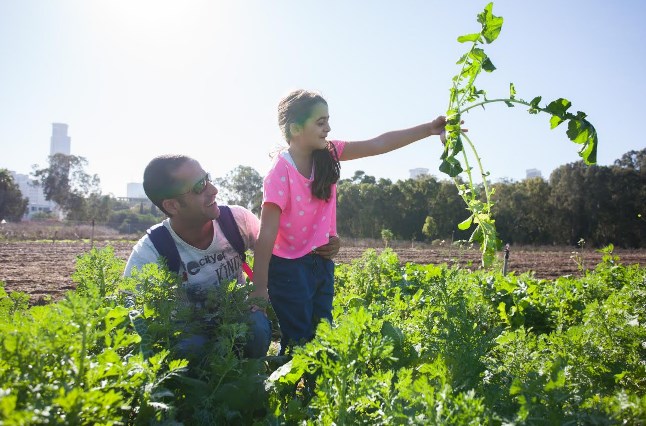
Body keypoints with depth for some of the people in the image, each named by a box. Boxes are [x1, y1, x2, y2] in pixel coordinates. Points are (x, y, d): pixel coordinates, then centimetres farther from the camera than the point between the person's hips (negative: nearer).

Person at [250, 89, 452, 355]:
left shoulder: (328, 153, -4)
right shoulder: (280, 172, -21)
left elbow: (378, 144, -7)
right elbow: (267, 234, -23)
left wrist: (429, 129, -14)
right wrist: (260, 288, -23)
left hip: (321, 262, 6)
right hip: (289, 267, -6)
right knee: (297, 340, 1)